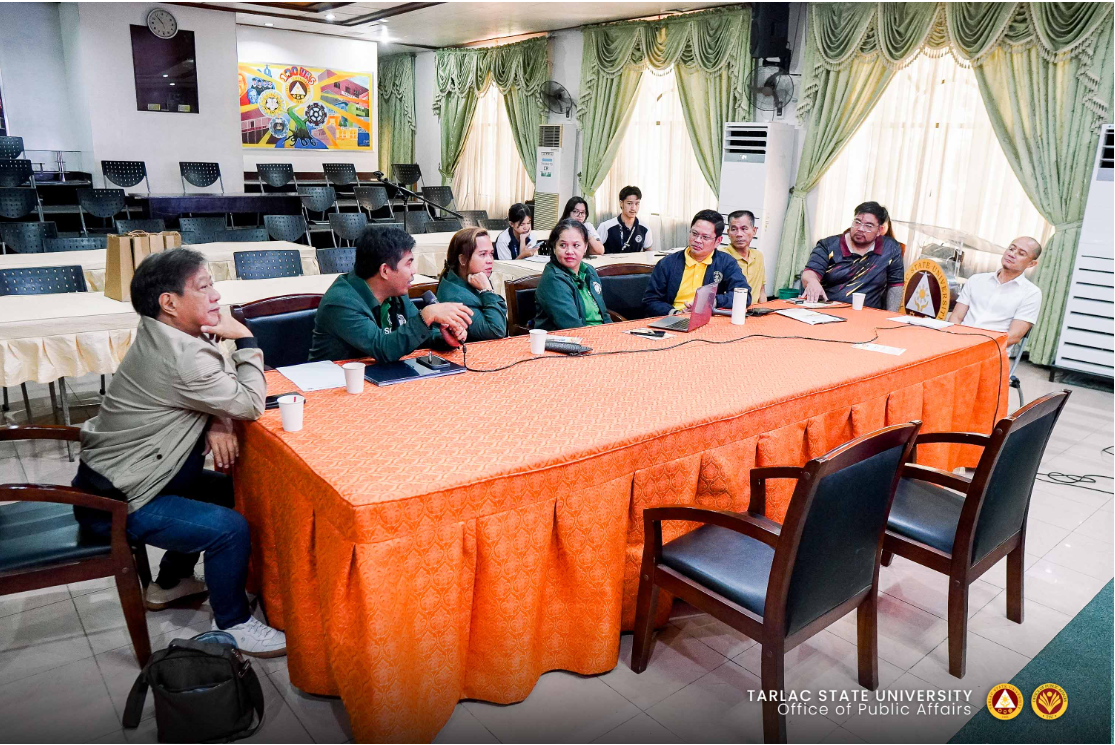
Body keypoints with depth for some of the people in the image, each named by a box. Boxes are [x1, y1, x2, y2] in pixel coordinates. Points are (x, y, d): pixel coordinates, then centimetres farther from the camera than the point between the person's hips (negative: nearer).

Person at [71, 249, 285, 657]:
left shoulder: (162, 335, 1)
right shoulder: (183, 358, -29)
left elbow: (217, 386, 7)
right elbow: (251, 404, -22)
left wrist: (218, 420, -13)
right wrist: (245, 339, -16)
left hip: (108, 471, 10)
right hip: (110, 501, -10)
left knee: (223, 489, 21)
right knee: (231, 528, -18)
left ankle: (171, 582, 35)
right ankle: (232, 624, 4)